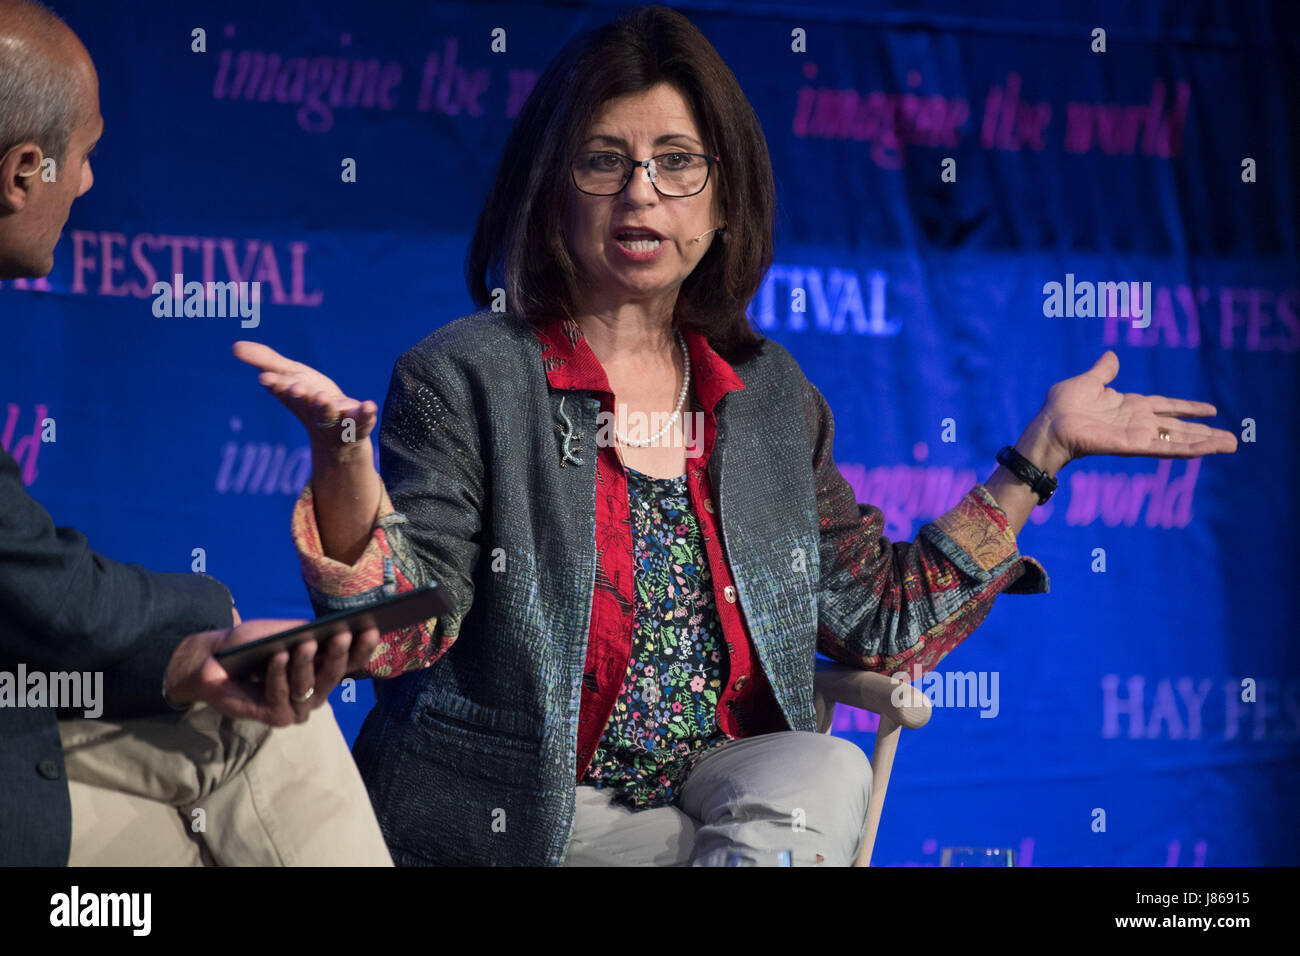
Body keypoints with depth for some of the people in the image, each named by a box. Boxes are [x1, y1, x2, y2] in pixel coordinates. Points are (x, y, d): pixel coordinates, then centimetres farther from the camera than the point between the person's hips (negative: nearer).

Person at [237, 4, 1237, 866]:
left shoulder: (771, 395, 13)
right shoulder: (463, 380, -2)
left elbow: (875, 621, 14)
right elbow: (402, 631, -12)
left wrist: (1040, 456, 13)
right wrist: (341, 452, -30)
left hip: (722, 796, 5)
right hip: (513, 824, -5)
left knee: (828, 773, -28)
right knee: (812, 799, -28)